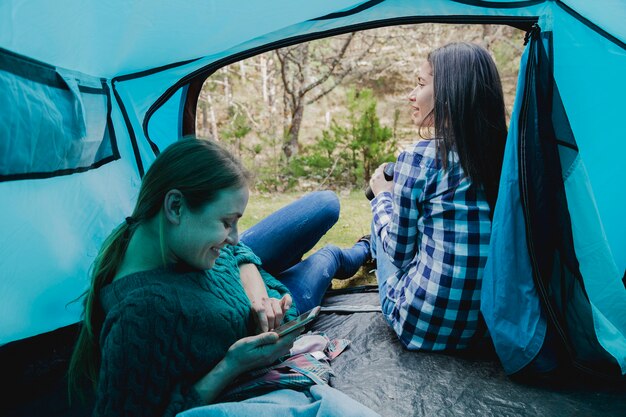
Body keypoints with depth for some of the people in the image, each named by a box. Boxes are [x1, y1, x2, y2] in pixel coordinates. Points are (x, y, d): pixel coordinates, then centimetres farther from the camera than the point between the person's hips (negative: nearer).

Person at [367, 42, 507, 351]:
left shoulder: (418, 157, -18)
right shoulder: (502, 155, -1)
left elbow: (399, 253, -8)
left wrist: (382, 195, 9)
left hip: (418, 329, -5)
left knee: (383, 216, 16)